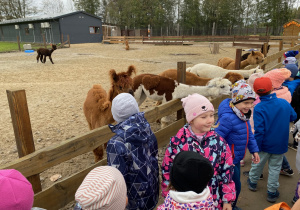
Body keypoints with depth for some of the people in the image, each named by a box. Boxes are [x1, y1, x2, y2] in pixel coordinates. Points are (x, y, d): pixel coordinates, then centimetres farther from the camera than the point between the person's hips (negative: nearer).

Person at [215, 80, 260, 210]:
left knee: (235, 184, 26)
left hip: (236, 158, 9)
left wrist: (254, 150, 13)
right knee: (235, 186, 6)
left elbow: (248, 133, 13)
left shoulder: (242, 114, -1)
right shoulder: (228, 118, -31)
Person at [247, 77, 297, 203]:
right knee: (275, 167, 15)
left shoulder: (259, 108, -22)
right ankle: (272, 192, 25)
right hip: (280, 145, 2)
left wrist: (257, 147, -10)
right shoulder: (284, 103, -11)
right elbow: (293, 117, 9)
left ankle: (252, 182, 41)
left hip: (265, 144, -2)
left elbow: (259, 130, -20)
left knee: (257, 163, 19)